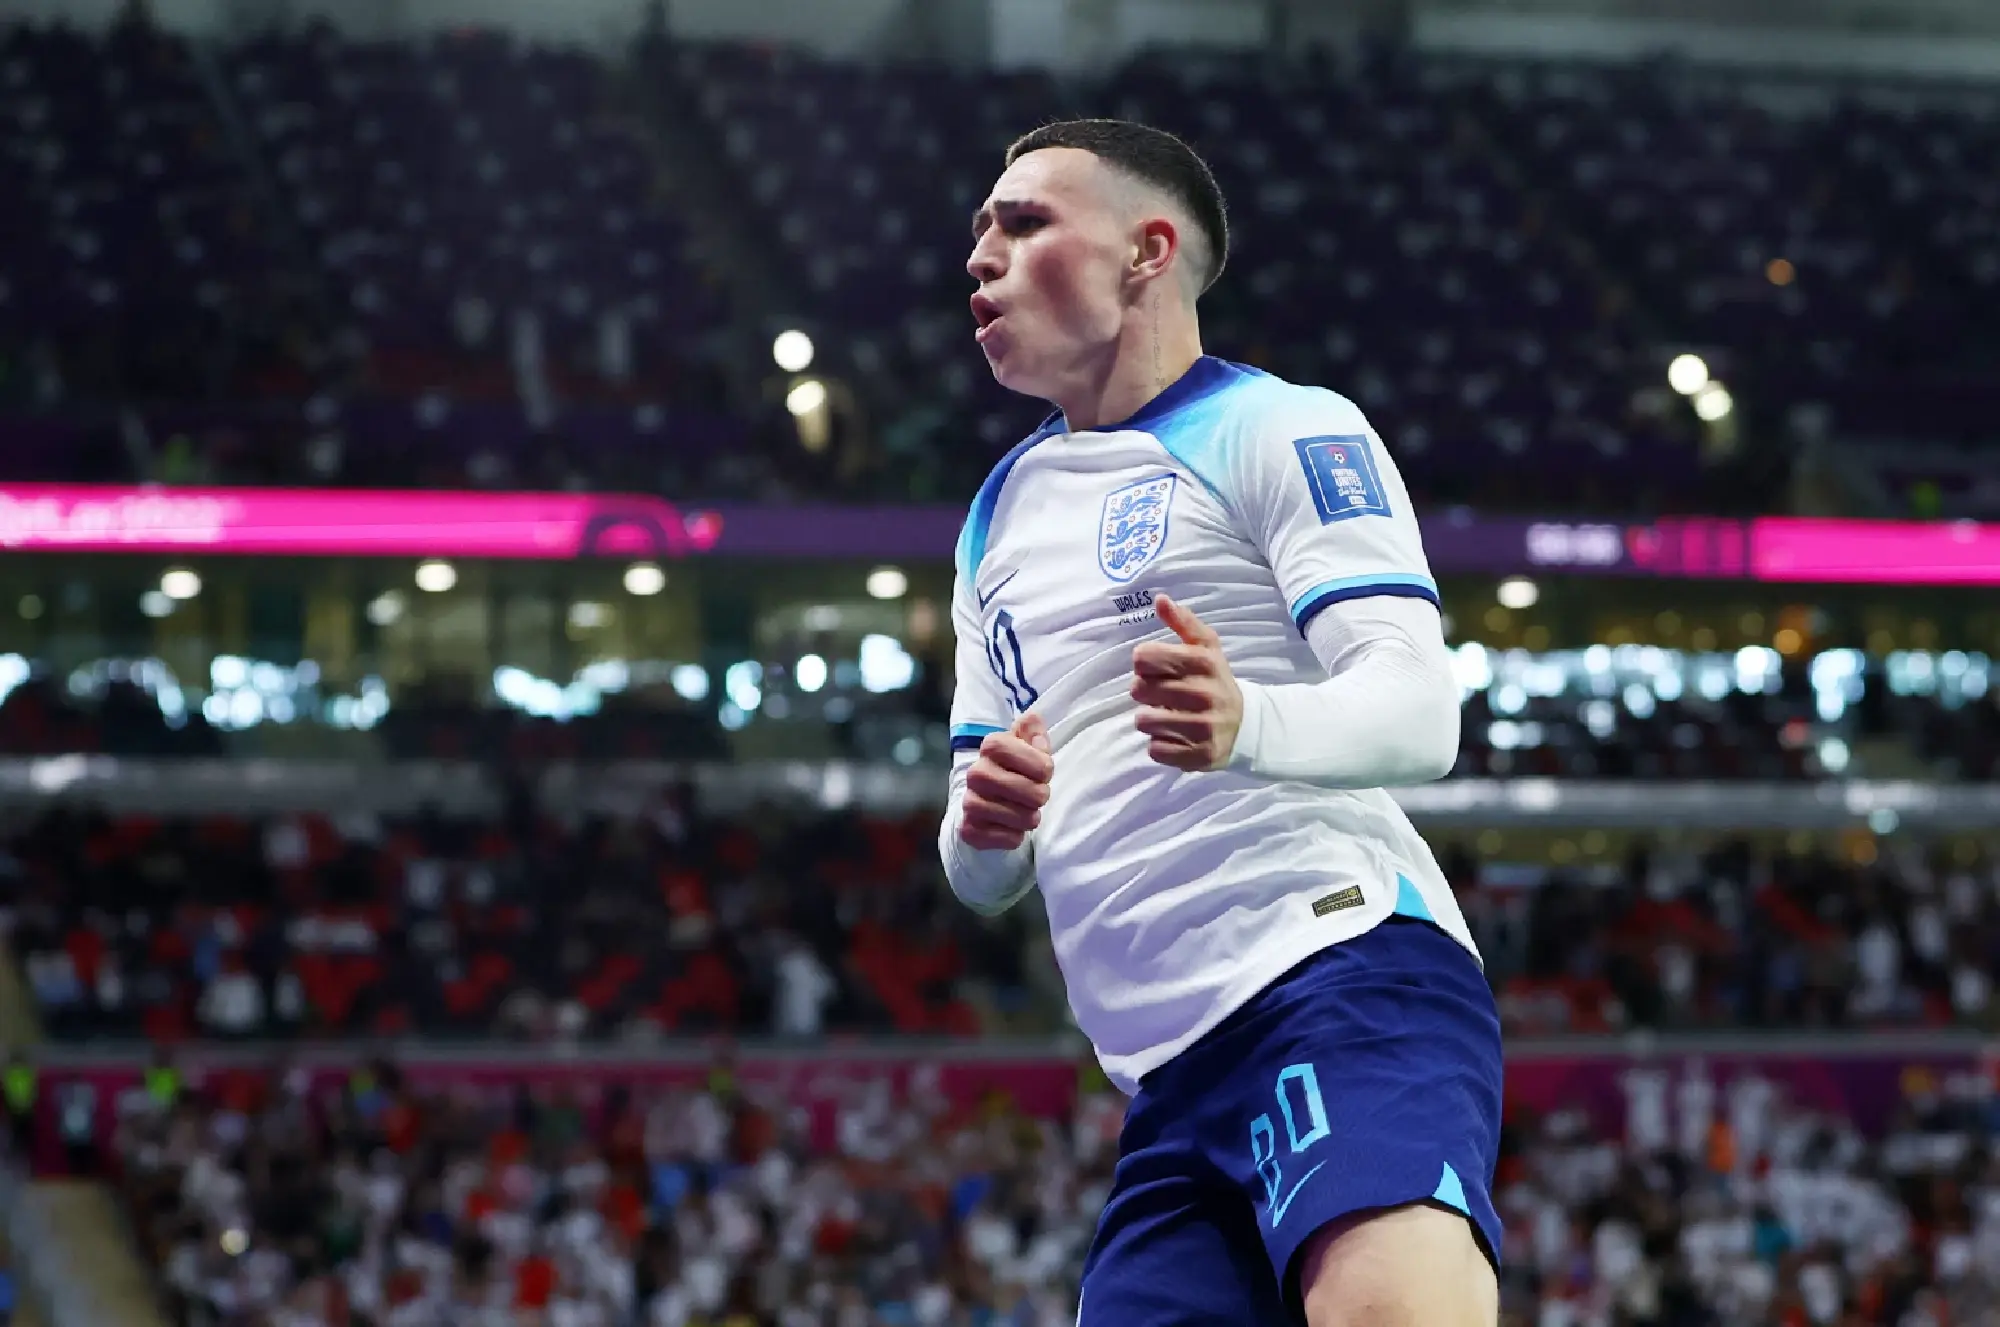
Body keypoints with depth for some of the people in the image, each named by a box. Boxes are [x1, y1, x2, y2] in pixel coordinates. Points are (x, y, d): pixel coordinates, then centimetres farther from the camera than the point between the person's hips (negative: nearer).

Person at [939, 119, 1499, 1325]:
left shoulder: (1282, 431, 3)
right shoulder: (1001, 519, 25)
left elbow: (1419, 713, -10)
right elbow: (985, 876, 26)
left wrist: (1246, 725, -31)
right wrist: (986, 828, 1)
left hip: (1343, 969, -7)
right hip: (1174, 1072, 8)